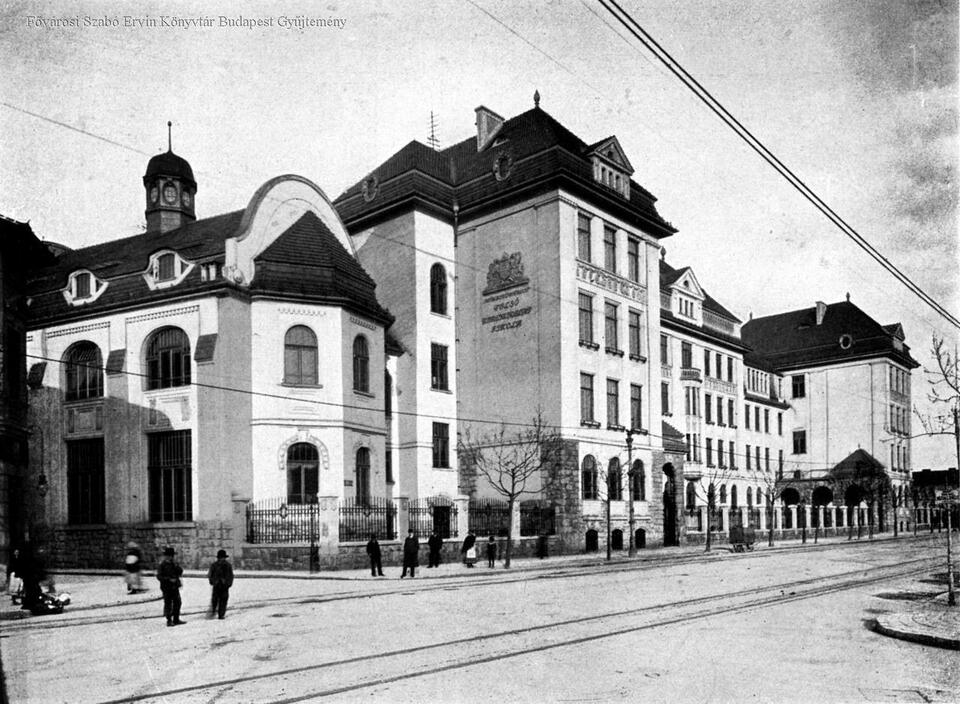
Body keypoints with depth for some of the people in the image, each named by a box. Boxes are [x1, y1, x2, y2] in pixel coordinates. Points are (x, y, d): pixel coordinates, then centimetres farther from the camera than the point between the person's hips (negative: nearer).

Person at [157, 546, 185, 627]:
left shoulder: (173, 563, 9)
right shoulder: (162, 564, -9)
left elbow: (180, 572, 5)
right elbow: (159, 576, -13)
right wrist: (169, 579, -22)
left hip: (175, 587, 6)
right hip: (167, 587, -6)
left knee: (177, 603, 10)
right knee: (168, 604, -1)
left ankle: (176, 620, 20)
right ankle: (169, 621, 7)